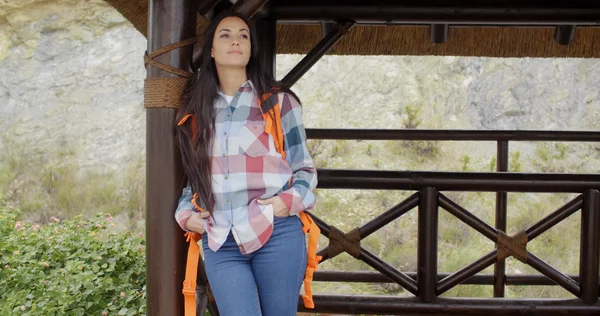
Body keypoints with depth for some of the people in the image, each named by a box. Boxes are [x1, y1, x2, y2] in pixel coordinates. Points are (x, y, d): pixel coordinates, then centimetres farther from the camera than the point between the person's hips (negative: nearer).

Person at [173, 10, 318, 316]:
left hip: (277, 235, -1)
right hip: (220, 245, 2)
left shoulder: (279, 102, 5)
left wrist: (291, 200, -10)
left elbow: (304, 168, 8)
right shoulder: (196, 110, 13)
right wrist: (185, 212, 4)